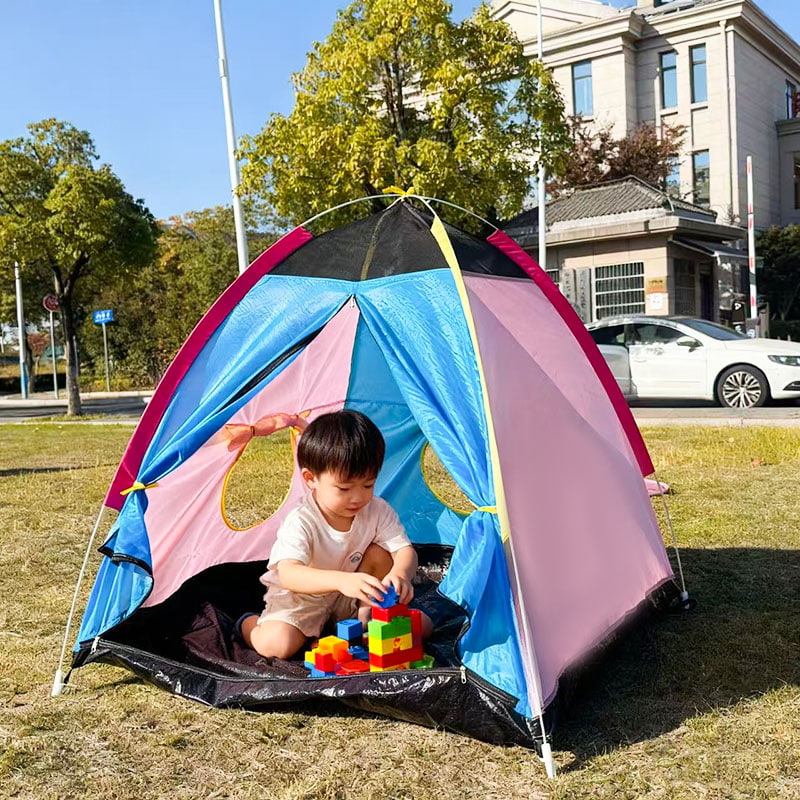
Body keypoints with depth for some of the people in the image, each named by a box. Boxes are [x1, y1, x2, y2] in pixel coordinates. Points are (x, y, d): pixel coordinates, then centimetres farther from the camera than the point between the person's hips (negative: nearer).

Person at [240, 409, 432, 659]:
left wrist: (400, 573, -46)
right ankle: (250, 625, 6)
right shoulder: (300, 522, -31)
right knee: (277, 643, -29)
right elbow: (287, 574, -44)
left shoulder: (378, 511, -15)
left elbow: (405, 550, -20)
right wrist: (341, 580, -61)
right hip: (300, 598, -4)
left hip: (351, 597, 4)